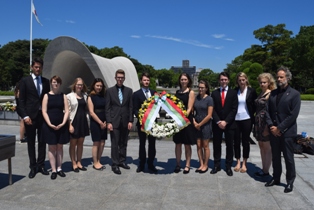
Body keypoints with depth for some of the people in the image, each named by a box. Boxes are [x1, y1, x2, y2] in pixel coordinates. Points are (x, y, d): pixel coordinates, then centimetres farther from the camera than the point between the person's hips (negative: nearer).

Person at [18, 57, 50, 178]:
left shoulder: (46, 81, 9)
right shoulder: (25, 81, 0)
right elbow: (21, 101, -3)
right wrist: (25, 116, -12)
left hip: (43, 116, 3)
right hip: (30, 116, -2)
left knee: (42, 142, 7)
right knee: (31, 143, 7)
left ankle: (41, 165, 18)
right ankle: (33, 167, 17)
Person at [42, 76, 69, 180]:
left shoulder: (63, 96, 6)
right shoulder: (47, 96, 2)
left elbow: (66, 111, 1)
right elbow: (44, 112, -4)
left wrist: (63, 123, -11)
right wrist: (50, 124, -14)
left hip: (61, 126, 2)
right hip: (49, 126, -1)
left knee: (60, 147, 9)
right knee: (51, 147, 5)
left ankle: (59, 168, 19)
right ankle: (53, 170, 11)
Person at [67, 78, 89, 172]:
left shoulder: (85, 95, 9)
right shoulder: (69, 96, -4)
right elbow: (68, 111, -8)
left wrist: (87, 121, 7)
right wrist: (70, 124, -14)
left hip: (83, 121, 4)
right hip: (74, 121, -4)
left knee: (80, 143, 12)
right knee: (73, 144, 6)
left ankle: (79, 162, 23)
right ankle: (74, 164, 17)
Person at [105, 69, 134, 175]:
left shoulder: (129, 90, 6)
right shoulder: (110, 91, 2)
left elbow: (131, 107, 5)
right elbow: (107, 108, -1)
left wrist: (130, 121, -1)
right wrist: (109, 122, -9)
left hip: (125, 121, 2)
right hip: (114, 121, -2)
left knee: (123, 143, 11)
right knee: (115, 144, 1)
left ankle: (122, 161, 24)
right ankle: (115, 164, 10)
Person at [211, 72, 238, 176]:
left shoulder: (233, 93, 2)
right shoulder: (214, 93, 6)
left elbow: (234, 109, -5)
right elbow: (213, 109, 1)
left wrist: (225, 121, -13)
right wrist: (218, 121, -10)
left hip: (229, 123, -1)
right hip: (217, 123, 1)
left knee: (229, 145, 6)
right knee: (216, 145, 7)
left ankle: (228, 166, 16)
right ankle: (217, 165, 17)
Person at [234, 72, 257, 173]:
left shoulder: (251, 91, -1)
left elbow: (255, 105, 4)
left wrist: (253, 117, -3)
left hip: (246, 119, -1)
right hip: (236, 119, 2)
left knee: (245, 141, 7)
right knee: (236, 141, 7)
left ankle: (244, 163, 19)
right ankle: (238, 163, 20)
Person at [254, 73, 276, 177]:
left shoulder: (270, 94, -12)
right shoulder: (261, 93, 12)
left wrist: (267, 126, -19)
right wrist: (256, 123, 11)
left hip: (265, 123, -8)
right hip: (258, 122, 8)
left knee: (267, 148, 4)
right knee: (261, 147, 15)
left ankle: (266, 171, 16)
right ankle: (263, 168, 27)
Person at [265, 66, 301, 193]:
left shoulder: (294, 94, -6)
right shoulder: (273, 93, 9)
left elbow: (293, 115, -13)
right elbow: (268, 111, 7)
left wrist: (280, 128, -15)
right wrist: (271, 126, -7)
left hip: (287, 132, -4)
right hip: (274, 131, 5)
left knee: (288, 157, 7)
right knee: (275, 156, 14)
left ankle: (290, 181, 23)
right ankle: (276, 178, 29)